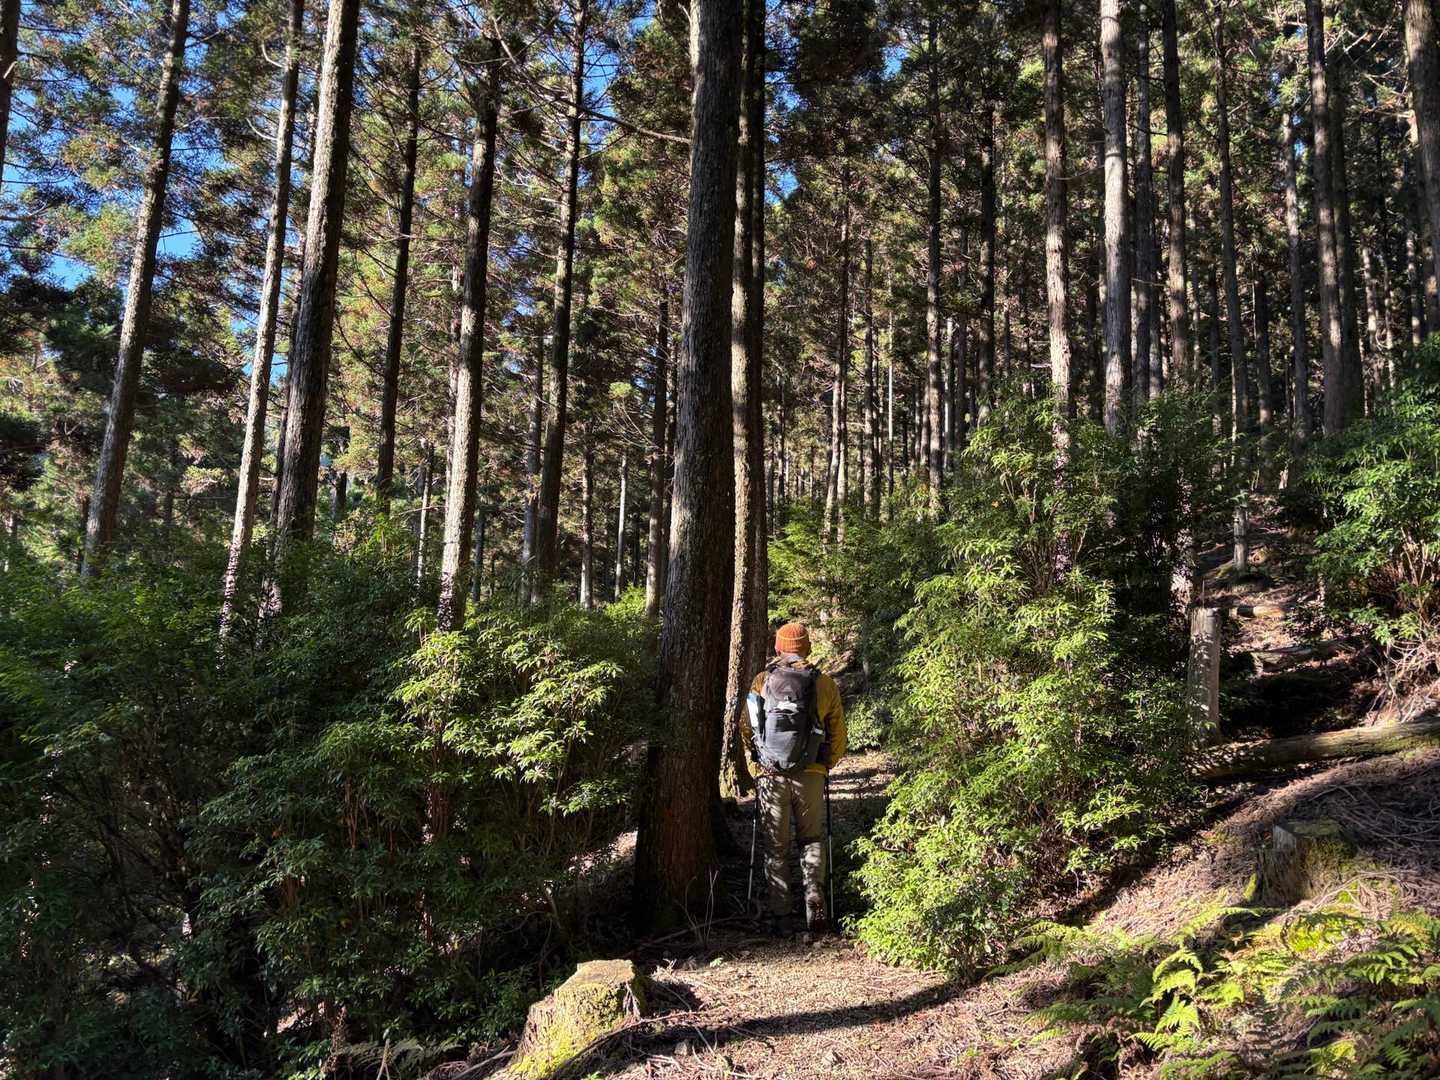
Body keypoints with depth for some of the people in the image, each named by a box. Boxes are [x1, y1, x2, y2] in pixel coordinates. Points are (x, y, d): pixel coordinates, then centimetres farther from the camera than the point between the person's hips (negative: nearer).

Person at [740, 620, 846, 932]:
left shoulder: (762, 681, -1)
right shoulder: (825, 684, 0)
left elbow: (745, 728, 5)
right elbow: (838, 735, 5)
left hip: (769, 775, 0)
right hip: (810, 776, 0)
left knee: (775, 846, 11)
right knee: (812, 839, 18)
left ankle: (778, 911, 12)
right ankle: (814, 893, 2)